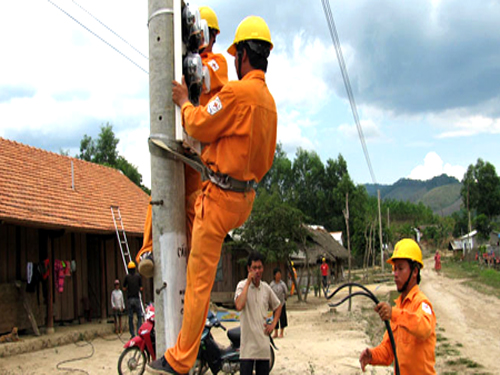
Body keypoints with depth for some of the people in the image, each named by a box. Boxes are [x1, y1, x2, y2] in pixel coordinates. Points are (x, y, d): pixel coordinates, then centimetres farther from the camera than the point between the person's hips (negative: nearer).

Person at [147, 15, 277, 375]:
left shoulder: (237, 91, -19)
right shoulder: (269, 100, 10)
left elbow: (199, 127, -11)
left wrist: (184, 102, 7)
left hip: (221, 196, -9)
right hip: (246, 196, 9)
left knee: (199, 280, -2)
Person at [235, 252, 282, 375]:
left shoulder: (266, 287, 8)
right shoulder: (242, 285, -7)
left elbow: (278, 306, 26)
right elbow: (239, 306, -27)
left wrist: (273, 324, 10)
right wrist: (248, 282, -20)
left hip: (264, 344, 5)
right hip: (248, 342, -5)